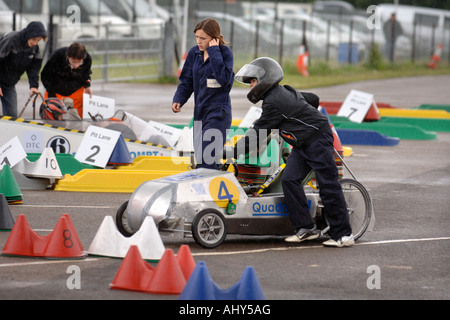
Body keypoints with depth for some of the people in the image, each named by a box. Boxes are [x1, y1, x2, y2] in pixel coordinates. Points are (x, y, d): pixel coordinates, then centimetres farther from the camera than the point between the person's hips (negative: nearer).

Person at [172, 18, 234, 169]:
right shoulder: (194, 53, 7)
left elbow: (224, 79, -23)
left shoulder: (225, 53, -8)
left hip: (218, 112, -6)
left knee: (206, 159, -18)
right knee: (199, 157, 6)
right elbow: (186, 80, 14)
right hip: (200, 111, 7)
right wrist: (178, 100, -3)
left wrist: (214, 52, -19)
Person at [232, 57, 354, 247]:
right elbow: (313, 98, 25)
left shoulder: (273, 102, -17)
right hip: (303, 145, 10)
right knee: (289, 180, -2)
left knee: (328, 188, -7)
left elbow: (258, 132, -17)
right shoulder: (284, 92, 13)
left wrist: (233, 152, -13)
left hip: (318, 140, -10)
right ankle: (305, 228, -1)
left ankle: (344, 235, -3)